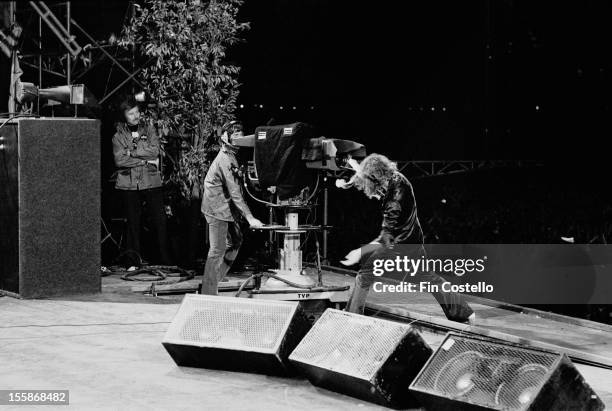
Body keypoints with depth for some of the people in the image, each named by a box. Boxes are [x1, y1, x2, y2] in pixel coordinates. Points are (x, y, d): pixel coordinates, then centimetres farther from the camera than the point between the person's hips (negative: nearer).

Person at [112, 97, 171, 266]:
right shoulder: (118, 136, 6)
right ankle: (135, 258, 8)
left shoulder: (149, 129, 11)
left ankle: (164, 258, 3)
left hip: (152, 182, 1)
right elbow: (119, 160, -7)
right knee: (133, 222, 1)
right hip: (129, 184, -1)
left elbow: (155, 150, -4)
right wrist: (146, 161, -9)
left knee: (159, 220, -3)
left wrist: (131, 152, -8)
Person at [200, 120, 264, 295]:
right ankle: (208, 295, -5)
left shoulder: (230, 156, 11)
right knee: (218, 251, -9)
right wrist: (250, 218, -28)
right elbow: (235, 193, -26)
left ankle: (211, 281, 22)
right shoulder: (225, 160, -21)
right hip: (217, 209, -10)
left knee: (235, 241, 16)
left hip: (225, 208, 10)